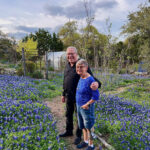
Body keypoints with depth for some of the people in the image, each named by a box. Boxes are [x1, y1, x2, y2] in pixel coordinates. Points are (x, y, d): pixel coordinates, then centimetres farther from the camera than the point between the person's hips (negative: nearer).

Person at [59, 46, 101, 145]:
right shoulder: (67, 65, 6)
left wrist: (96, 83, -45)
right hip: (68, 96, 7)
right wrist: (64, 94, 17)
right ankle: (69, 131, 40)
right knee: (68, 114, 20)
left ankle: (79, 135, 27)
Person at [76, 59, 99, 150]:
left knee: (88, 127, 10)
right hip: (79, 107, 8)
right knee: (82, 125, 21)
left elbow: (96, 96, -23)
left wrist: (86, 105, -16)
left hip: (86, 108, -7)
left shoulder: (90, 80, -24)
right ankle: (85, 141, 41)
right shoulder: (81, 78, 0)